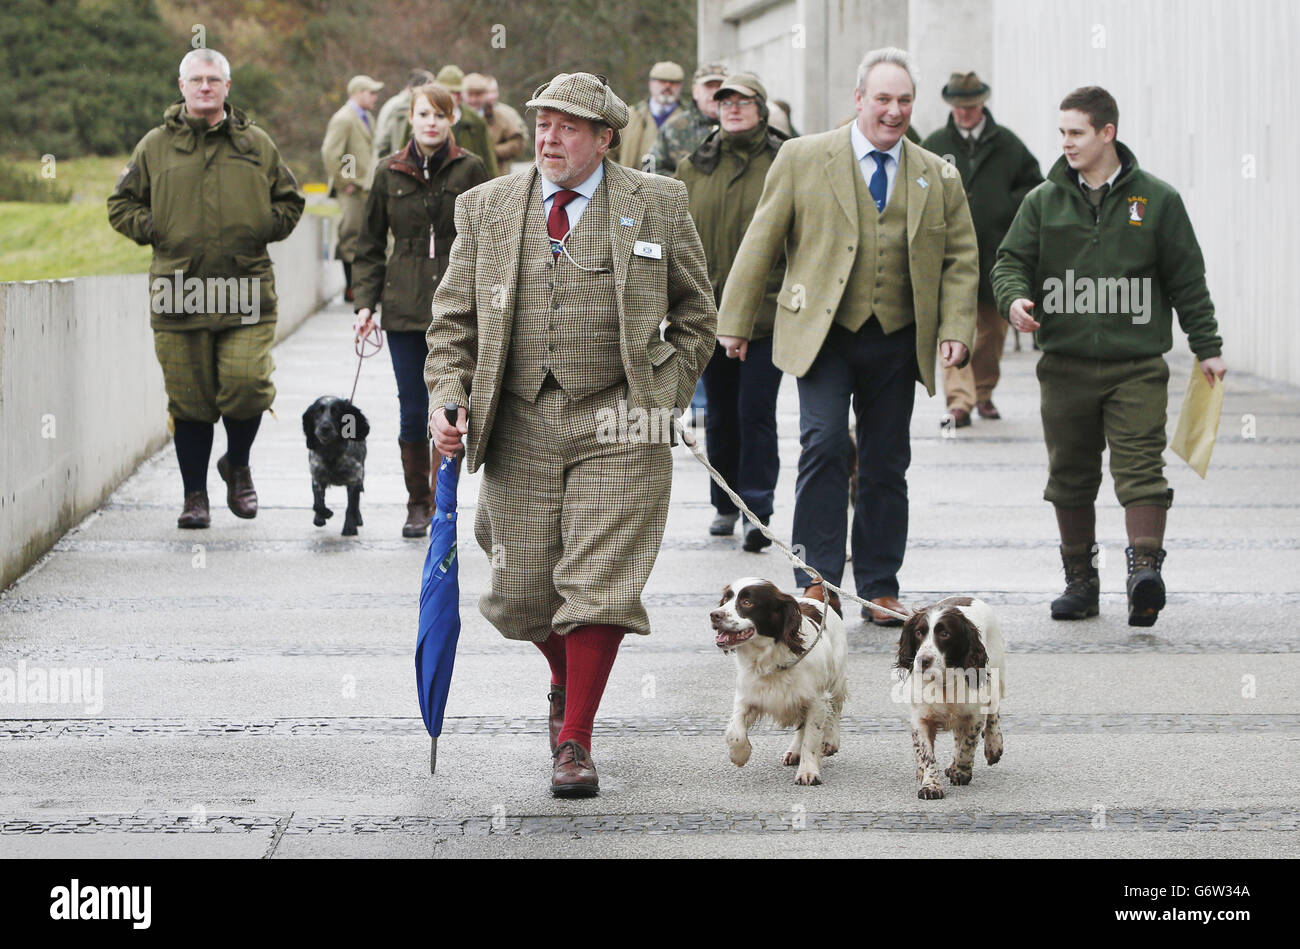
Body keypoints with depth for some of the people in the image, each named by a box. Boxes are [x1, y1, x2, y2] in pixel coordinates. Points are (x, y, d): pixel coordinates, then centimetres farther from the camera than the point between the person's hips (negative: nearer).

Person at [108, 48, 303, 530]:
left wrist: (266, 229, 3)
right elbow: (122, 203, 15)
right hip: (179, 292, 0)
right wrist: (152, 231, 0)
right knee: (190, 400, 2)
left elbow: (289, 200, 20)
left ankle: (237, 464, 17)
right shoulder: (155, 146, 8)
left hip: (246, 292, 0)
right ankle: (195, 495, 15)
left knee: (248, 385, -12)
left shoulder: (257, 144, 11)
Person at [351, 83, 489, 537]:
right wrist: (366, 302, 4)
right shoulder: (389, 172, 6)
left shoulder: (470, 169, 1)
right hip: (405, 308, 1)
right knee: (413, 412, 2)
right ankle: (417, 503, 16)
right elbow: (370, 245, 12)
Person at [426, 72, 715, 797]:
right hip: (518, 427, 3)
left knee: (598, 583, -8)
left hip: (616, 426, -2)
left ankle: (575, 740, 1)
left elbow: (696, 316, 11)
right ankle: (567, 678, 37)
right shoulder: (486, 209, 9)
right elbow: (454, 319, 11)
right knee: (524, 588, 5)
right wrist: (447, 399, -3)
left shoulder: (657, 205, 4)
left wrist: (664, 399, 2)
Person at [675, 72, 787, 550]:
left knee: (756, 412, -7)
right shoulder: (695, 167, 9)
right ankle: (726, 505, 25)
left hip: (766, 313, -4)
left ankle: (757, 512, -3)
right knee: (721, 412, 12)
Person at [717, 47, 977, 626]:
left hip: (897, 341, 3)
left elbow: (961, 259, 12)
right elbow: (760, 243, 3)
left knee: (887, 465, 7)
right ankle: (817, 582, -9)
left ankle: (879, 591, 16)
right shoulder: (803, 159, 1)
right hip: (823, 335, -3)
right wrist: (735, 322, 2)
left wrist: (956, 328, -3)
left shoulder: (937, 177, 9)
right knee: (824, 445, -16)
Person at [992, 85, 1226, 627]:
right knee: (1070, 476, 8)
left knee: (1140, 469, -13)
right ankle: (1080, 579, 16)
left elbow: (1187, 281, 8)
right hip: (1065, 365, 3)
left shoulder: (1156, 200, 4)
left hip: (1137, 365, -3)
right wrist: (1014, 297, -16)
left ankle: (1145, 568, -20)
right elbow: (1011, 259, 7)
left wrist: (1207, 348, 7)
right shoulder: (1044, 201, 8)